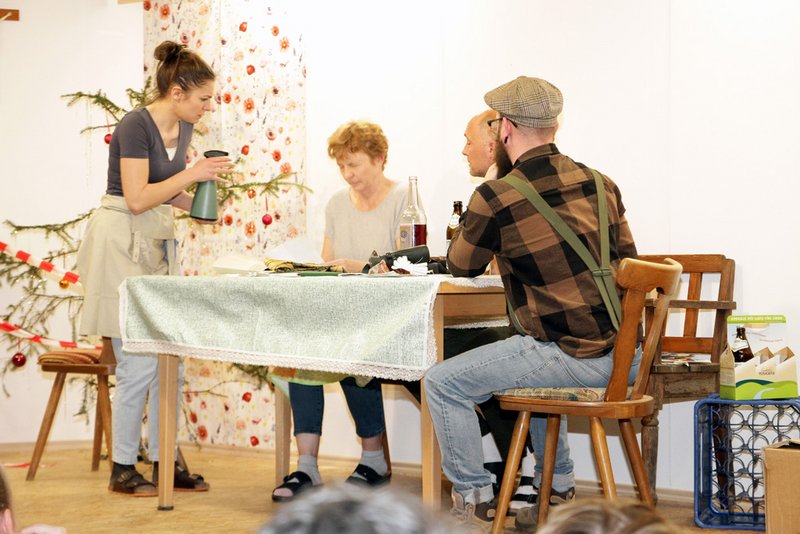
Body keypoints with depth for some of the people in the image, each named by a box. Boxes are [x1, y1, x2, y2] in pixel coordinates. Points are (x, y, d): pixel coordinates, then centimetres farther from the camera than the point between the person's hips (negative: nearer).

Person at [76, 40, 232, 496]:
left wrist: (199, 201, 2)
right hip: (122, 244, -9)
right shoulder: (136, 125, -17)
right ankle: (123, 469, 5)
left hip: (158, 245, 9)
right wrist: (191, 174, -19)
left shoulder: (182, 129, 9)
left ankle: (164, 462, 14)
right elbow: (137, 198, -22)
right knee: (139, 362, -7)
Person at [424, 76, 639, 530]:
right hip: (627, 355, 7)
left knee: (444, 383, 5)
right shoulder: (601, 184, 5)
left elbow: (462, 266, 6)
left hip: (573, 357, -7)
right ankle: (559, 486, 42)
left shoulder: (495, 198, -12)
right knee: (533, 359, 37)